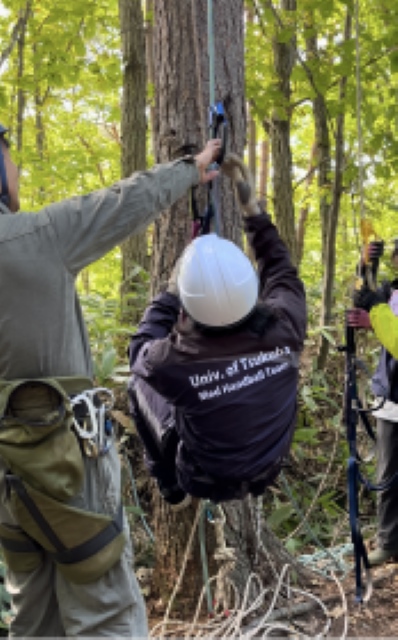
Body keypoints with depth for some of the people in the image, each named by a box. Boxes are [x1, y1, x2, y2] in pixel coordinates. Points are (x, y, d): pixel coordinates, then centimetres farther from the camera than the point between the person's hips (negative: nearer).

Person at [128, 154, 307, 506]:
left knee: (140, 382, 14)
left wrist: (172, 288, -2)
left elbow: (141, 348, -7)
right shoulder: (283, 328, -28)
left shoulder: (175, 360, -34)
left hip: (204, 481, -2)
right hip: (268, 470, 3)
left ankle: (174, 489, 30)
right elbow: (280, 269, -5)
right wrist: (251, 207, -1)